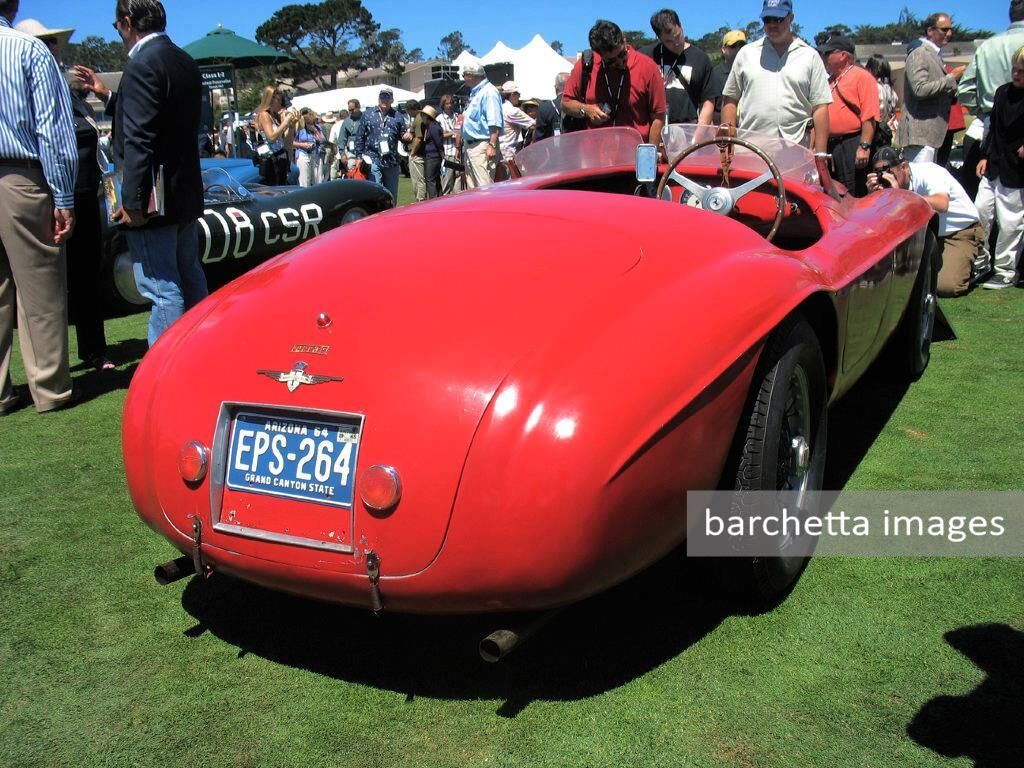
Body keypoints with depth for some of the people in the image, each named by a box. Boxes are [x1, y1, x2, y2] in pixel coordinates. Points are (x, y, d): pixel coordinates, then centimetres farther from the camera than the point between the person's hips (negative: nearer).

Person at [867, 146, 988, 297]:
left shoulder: (928, 172, -23)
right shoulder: (891, 185, -4)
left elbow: (941, 205, -42)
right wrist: (873, 195, -25)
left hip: (962, 231, -7)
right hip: (931, 234, 7)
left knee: (946, 285, -24)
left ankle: (975, 259, 7)